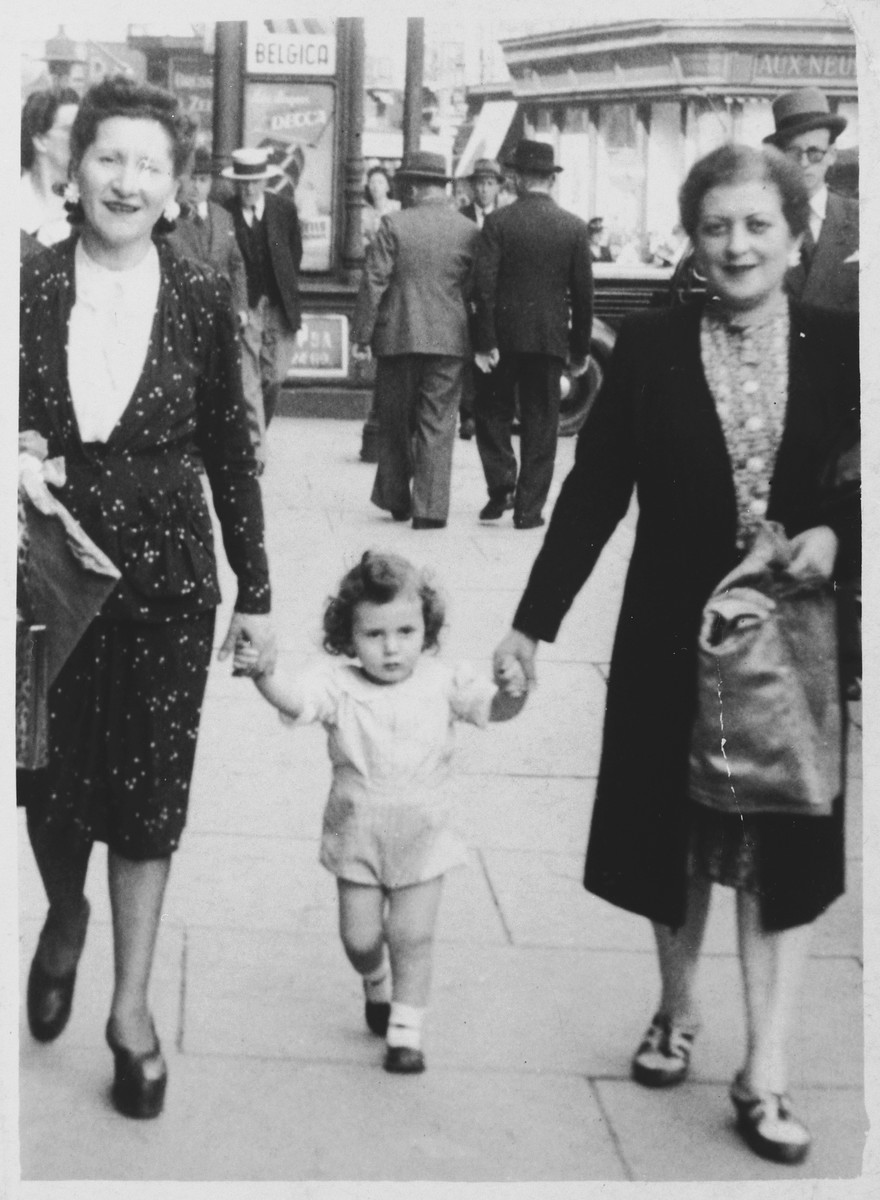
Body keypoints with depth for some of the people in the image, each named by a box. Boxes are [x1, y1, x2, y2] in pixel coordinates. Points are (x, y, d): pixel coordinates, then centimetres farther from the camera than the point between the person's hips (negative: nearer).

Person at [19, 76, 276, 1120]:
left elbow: (229, 452, 2)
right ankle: (65, 915, 43)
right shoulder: (28, 285, -4)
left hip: (165, 578, 0)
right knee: (48, 774, 8)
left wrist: (256, 592, 5)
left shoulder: (201, 299, -3)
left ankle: (131, 1010, 20)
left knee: (147, 793, 4)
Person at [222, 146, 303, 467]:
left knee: (274, 376, 6)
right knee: (248, 381, -7)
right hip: (243, 307, -3)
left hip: (279, 307, 3)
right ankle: (255, 449, -2)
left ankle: (257, 431, 29)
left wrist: (287, 289, 10)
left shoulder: (284, 208, 2)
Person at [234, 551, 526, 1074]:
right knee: (360, 938, 8)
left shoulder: (442, 683, -8)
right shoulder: (339, 685, -13)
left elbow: (492, 708, -11)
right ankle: (376, 984, 42)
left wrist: (511, 694, -34)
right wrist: (263, 676, -50)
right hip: (357, 836, 0)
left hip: (421, 838, 0)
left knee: (412, 937, 0)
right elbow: (295, 699, -29)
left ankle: (406, 1028, 16)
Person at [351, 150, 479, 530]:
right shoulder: (469, 231, 0)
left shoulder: (394, 225, -5)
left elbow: (373, 282, -6)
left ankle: (396, 500, 24)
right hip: (450, 341, 1)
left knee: (395, 423, 14)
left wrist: (361, 335, 0)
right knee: (437, 426, 3)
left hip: (398, 338, -1)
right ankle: (429, 509, -1)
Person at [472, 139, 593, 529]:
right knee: (540, 424, 7)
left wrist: (485, 342, -9)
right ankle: (529, 508, 8)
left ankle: (501, 486, -1)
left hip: (505, 336, -1)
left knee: (492, 412, 15)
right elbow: (583, 292, 1)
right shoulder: (574, 227, 0)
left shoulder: (498, 222, -5)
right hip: (551, 337, 1)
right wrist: (580, 348, 8)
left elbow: (483, 284, -11)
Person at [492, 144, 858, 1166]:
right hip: (674, 637, 1)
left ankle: (764, 1071, 12)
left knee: (780, 848, 4)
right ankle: (675, 1011, 36)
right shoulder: (650, 346, -3)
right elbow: (594, 491, -2)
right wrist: (534, 620, -3)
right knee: (678, 834, 13)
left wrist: (835, 537, -19)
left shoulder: (839, 348, -3)